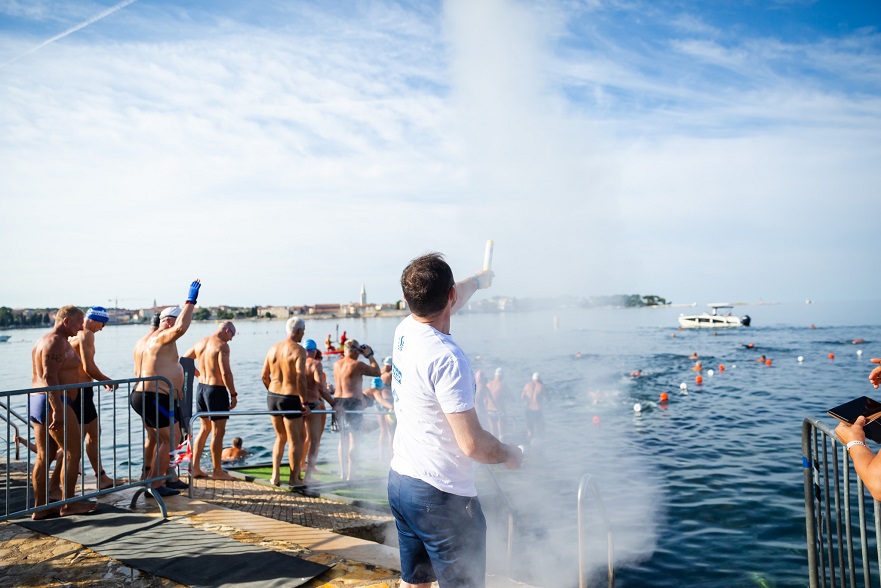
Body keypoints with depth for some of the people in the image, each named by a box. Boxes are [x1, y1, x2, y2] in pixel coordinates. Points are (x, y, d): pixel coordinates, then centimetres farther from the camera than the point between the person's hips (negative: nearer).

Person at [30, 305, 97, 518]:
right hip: (53, 403, -10)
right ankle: (68, 503, 5)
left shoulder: (43, 341, 19)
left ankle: (39, 507, 15)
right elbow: (49, 377, -23)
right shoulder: (57, 341, -14)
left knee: (44, 456, 11)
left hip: (36, 401, 10)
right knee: (73, 452, -1)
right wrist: (58, 410, -27)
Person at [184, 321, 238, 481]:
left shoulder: (200, 343, 8)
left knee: (204, 429, 19)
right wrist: (233, 394, -16)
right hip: (216, 390, -8)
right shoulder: (222, 345, -16)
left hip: (201, 387, 8)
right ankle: (217, 471, 10)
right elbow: (225, 373, -22)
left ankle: (195, 468, 22)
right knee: (218, 432, 2)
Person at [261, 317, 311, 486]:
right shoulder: (298, 350, -14)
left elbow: (264, 376, 10)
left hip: (272, 397, 6)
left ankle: (275, 476, 20)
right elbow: (300, 377, -24)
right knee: (295, 441, 8)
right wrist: (304, 402, -18)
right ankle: (293, 478, 15)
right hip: (291, 399, -6)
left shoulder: (273, 348, 6)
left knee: (280, 438, 22)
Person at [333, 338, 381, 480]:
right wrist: (370, 355, 6)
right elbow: (376, 371, -1)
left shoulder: (337, 365, 9)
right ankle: (350, 474, -4)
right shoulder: (357, 364, -10)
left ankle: (343, 472, 22)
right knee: (354, 439, -2)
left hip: (339, 401, 7)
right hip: (353, 402, -7)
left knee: (343, 439, 17)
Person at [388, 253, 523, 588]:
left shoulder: (404, 332, 1)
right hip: (441, 497, -9)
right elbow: (473, 444, -24)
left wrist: (478, 280, 41)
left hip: (399, 481, 9)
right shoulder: (446, 358, -25)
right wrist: (510, 455, -4)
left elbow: (446, 303, 23)